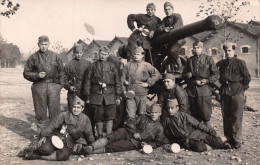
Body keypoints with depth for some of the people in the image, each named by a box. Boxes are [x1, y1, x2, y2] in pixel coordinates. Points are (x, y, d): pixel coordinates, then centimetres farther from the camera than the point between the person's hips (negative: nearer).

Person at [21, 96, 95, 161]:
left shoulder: (85, 120, 6)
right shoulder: (64, 115, 0)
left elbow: (89, 134, 17)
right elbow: (52, 126, -2)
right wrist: (44, 136, -14)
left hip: (68, 143, 1)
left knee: (64, 155, -32)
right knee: (47, 149, -32)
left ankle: (37, 156, -19)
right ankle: (33, 151, 2)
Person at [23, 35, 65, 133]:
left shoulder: (55, 57, 11)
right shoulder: (33, 58, 5)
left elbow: (61, 71, 15)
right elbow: (26, 73, 6)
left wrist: (61, 84, 4)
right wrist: (37, 75, -11)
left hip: (54, 86, 1)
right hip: (39, 87, -1)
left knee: (55, 111, 1)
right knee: (40, 112, 5)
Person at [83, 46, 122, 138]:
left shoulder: (112, 66, 10)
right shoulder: (93, 66, 8)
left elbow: (117, 82, 11)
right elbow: (87, 82, 8)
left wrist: (118, 96, 7)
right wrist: (87, 97, 3)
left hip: (110, 95, 0)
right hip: (96, 95, 0)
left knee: (110, 117, -4)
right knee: (98, 118, 3)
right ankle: (100, 137, 15)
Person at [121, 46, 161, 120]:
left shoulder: (146, 66, 2)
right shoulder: (128, 65, 7)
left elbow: (157, 74, -2)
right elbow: (123, 77, 11)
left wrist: (148, 83, -6)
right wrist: (124, 89, 3)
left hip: (142, 94, 0)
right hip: (130, 94, 0)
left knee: (141, 113, 9)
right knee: (130, 115, -4)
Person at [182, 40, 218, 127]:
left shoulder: (208, 59, 2)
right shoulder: (189, 60, 13)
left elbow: (215, 74, 2)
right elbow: (184, 74, 22)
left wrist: (207, 80, -13)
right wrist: (187, 75, -1)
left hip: (204, 90, -3)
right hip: (191, 90, 4)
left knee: (205, 113, -3)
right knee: (194, 113, 10)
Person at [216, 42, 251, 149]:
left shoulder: (240, 63, -2)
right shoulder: (221, 63, 11)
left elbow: (247, 78, -1)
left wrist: (242, 88, 2)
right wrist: (222, 88, 12)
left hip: (237, 93, -5)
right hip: (225, 92, 5)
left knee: (236, 117, -3)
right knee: (226, 117, 9)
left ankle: (236, 141, 5)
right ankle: (227, 139, 20)